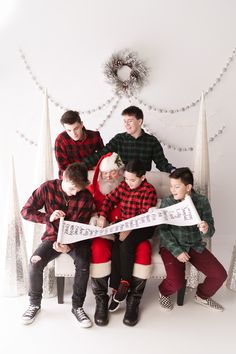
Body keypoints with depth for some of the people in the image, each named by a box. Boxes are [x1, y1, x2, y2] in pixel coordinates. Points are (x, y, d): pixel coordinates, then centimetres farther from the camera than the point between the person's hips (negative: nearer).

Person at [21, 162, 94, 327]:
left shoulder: (86, 197, -13)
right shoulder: (48, 188, -11)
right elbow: (26, 211, -8)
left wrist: (69, 246, -30)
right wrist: (48, 217, -26)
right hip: (53, 236, 1)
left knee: (83, 263, -29)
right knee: (35, 261, -24)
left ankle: (77, 306, -7)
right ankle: (35, 303, 1)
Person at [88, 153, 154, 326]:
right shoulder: (93, 189, 14)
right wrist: (94, 219, -13)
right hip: (104, 234, 1)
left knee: (143, 249, -31)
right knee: (99, 249, -34)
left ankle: (133, 301, -17)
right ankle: (101, 300, -17)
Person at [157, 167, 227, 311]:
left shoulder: (202, 201, -6)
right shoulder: (167, 203, -9)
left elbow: (211, 230, -6)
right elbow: (162, 230, -10)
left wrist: (207, 229, -32)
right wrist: (177, 250, -20)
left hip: (196, 245, 3)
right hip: (172, 246, -3)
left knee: (220, 275, -7)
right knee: (177, 282, -21)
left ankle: (202, 296, 25)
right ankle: (164, 292, 17)